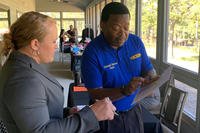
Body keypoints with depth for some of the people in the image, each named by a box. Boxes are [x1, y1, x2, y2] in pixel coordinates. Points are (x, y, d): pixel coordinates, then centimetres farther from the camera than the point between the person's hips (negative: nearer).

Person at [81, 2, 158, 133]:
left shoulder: (136, 42, -5)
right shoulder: (92, 52, -19)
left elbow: (149, 71, 0)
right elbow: (96, 94, -19)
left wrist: (151, 79, -23)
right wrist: (125, 91, -34)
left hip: (133, 111, 4)